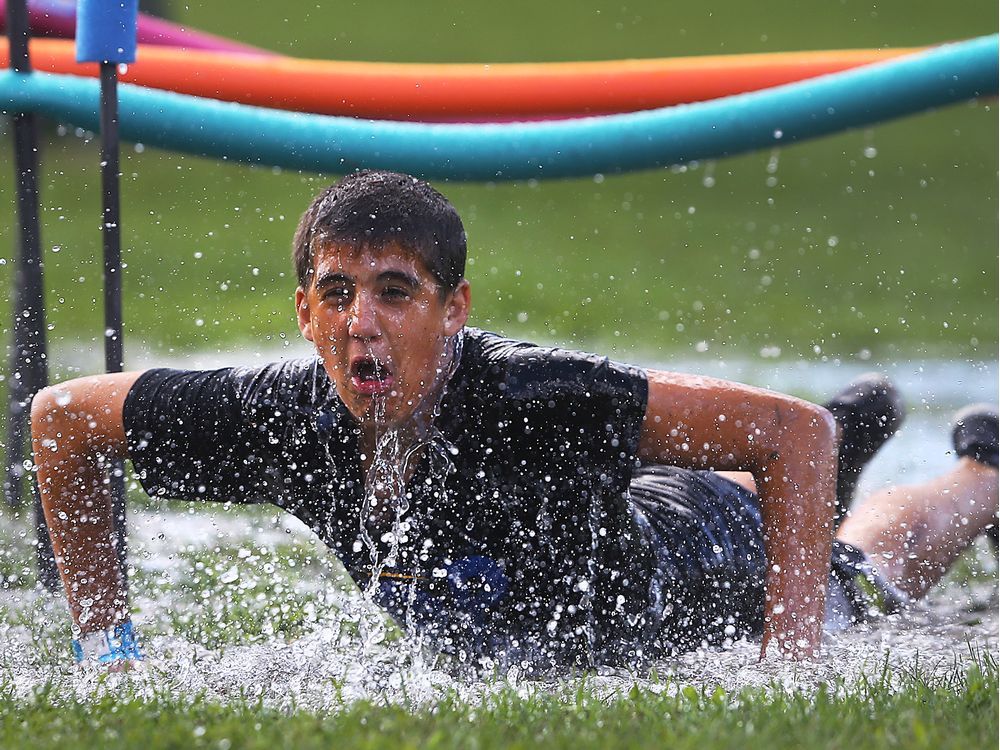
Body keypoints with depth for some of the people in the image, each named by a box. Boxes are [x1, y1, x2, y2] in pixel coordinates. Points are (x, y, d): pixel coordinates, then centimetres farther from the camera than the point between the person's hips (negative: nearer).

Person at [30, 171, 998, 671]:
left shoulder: (536, 401, -48)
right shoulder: (283, 422, -36)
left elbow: (794, 431, -46)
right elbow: (60, 416, -20)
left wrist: (792, 661, -52)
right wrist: (102, 634, -20)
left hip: (701, 567, -4)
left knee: (862, 578, 30)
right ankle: (857, 429, 67)